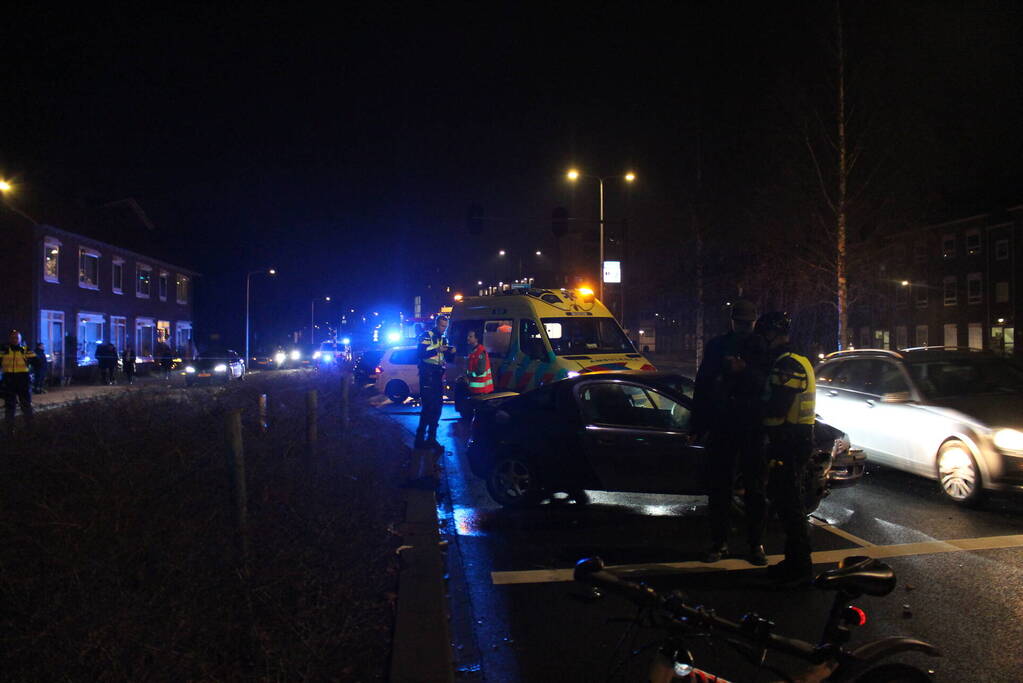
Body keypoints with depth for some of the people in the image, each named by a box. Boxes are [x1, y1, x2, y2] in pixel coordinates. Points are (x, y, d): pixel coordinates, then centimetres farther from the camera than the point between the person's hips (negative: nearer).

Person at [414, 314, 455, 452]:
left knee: (437, 407, 9)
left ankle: (431, 438, 18)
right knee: (428, 406, -12)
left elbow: (449, 359, 19)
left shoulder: (444, 339, 18)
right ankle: (420, 438, -7)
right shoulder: (427, 335, -4)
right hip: (428, 374, -8)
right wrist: (437, 350, -23)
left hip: (438, 375, 8)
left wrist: (452, 352, -2)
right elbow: (420, 353, -16)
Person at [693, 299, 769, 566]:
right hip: (722, 426, 1)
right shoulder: (717, 346, 8)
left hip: (752, 426, -1)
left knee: (755, 488, 6)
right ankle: (719, 542, 16)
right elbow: (702, 385, 7)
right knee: (719, 486, 6)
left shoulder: (761, 347, 4)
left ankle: (756, 543, 15)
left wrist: (744, 370, -24)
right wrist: (698, 423, 2)